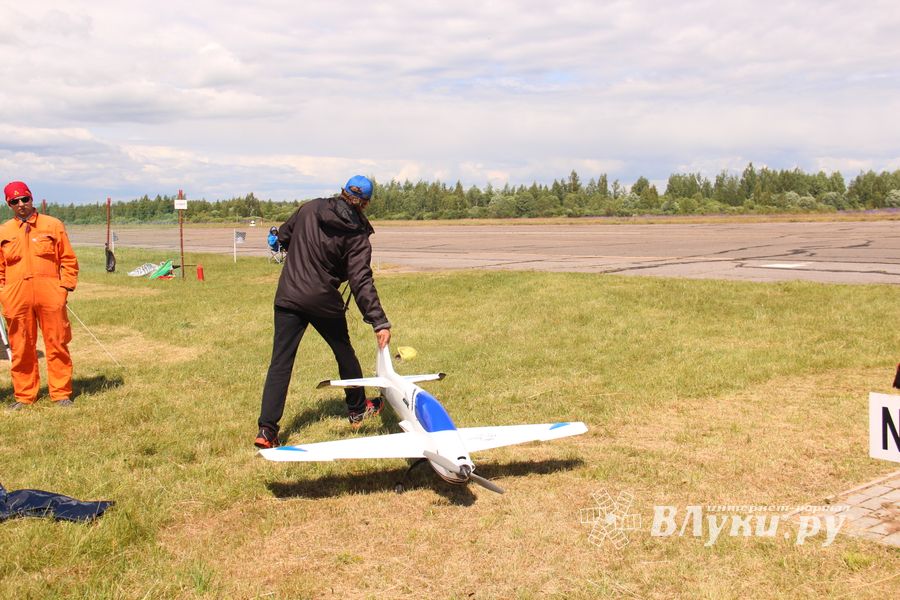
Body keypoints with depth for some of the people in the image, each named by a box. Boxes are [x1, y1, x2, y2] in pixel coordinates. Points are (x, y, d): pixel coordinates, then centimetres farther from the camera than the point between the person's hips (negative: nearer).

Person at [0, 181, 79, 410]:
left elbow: (68, 259, 7)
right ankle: (24, 396, 15)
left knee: (57, 344, 0)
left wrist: (65, 287, -2)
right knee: (21, 348, 5)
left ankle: (61, 394, 8)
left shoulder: (53, 225, 7)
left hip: (50, 294, -2)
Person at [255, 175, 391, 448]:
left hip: (288, 297, 2)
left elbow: (283, 237, 13)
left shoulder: (309, 208, 0)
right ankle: (358, 410, 37)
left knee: (280, 362, 1)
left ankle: (267, 430, -7)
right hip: (324, 302, -2)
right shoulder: (357, 236, -10)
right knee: (344, 352, 20)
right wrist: (380, 322, -20)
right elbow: (361, 282, -18)